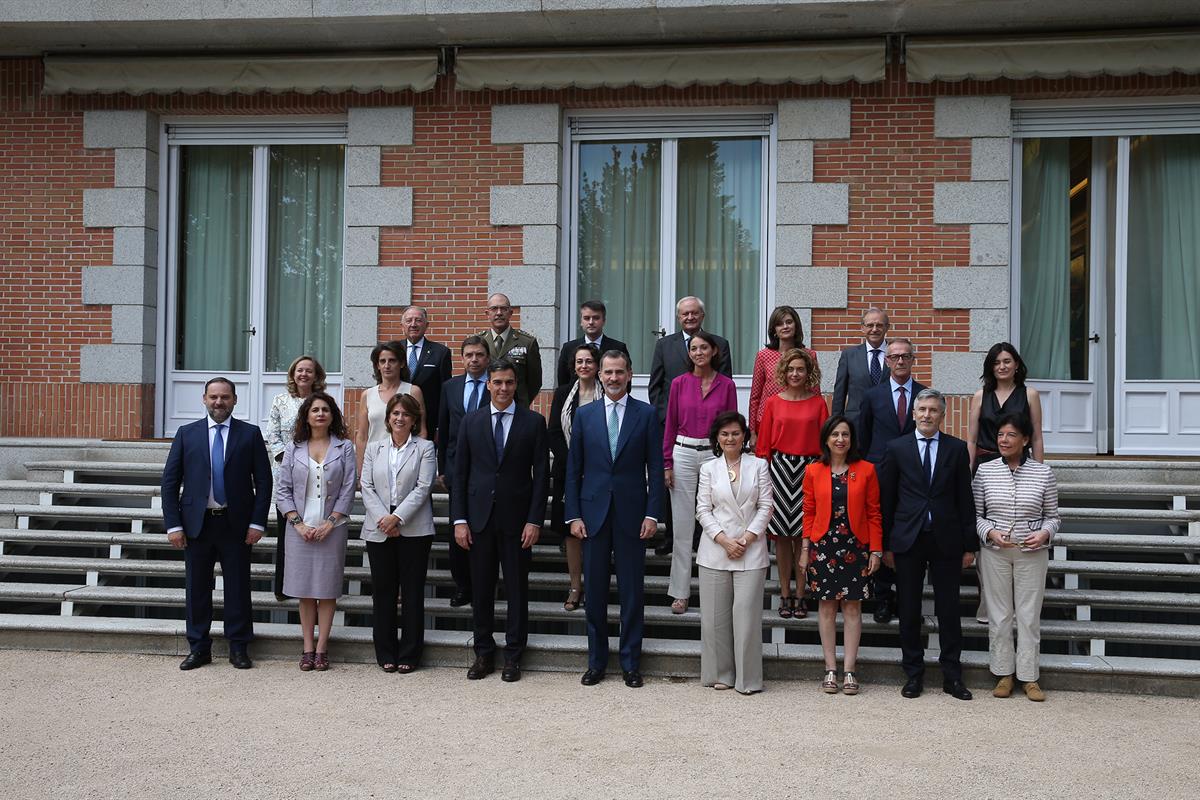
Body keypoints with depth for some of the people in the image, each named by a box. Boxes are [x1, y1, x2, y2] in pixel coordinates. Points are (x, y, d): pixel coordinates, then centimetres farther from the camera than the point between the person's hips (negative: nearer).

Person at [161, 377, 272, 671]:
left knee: (238, 588, 5)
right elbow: (170, 481, 4)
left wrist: (257, 523, -7)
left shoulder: (250, 434, 2)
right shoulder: (187, 434, 5)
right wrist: (173, 525, -4)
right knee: (196, 588, 7)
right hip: (197, 523, 1)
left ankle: (239, 647, 15)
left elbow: (264, 481, 1)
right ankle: (199, 648, 18)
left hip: (236, 525, -1)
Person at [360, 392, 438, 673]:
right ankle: (385, 653, 15)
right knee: (383, 591, 6)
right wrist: (382, 519, -10)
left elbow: (423, 487, -7)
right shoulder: (374, 448, 12)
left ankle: (409, 654, 10)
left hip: (414, 530, -2)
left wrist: (397, 517, -15)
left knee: (412, 591, 2)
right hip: (379, 531, 3)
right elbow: (367, 487, 4)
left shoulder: (425, 448, 3)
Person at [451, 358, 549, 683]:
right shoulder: (471, 421, 6)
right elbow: (460, 473, 5)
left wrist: (535, 520, -8)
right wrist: (459, 519, -2)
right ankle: (484, 653, 19)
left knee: (517, 589, 5)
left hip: (517, 518, -2)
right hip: (479, 517, 2)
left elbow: (541, 474, -1)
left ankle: (513, 656, 15)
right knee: (481, 588, 7)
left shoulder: (533, 422, 0)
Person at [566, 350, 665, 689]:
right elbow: (573, 469, 6)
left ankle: (630, 663, 15)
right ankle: (596, 662, 18)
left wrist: (652, 513, -7)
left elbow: (655, 468, 1)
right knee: (595, 591, 7)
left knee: (632, 591, 4)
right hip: (594, 514, 1)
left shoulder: (646, 415, 2)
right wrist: (573, 515, 0)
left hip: (631, 515, -1)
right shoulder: (585, 415, 6)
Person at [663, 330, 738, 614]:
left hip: (715, 454, 0)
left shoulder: (726, 385, 2)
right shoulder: (679, 383, 2)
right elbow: (670, 425, 4)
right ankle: (680, 591, 11)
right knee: (682, 524, 3)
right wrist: (667, 464, 0)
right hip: (683, 454, 0)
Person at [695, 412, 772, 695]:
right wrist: (724, 540, -9)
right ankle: (721, 674, 15)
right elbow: (703, 510, 2)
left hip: (750, 550, -1)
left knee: (746, 612, -5)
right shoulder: (709, 469, 8)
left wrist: (747, 539, -9)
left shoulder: (758, 466, 6)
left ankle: (747, 678, 4)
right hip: (715, 550, 1)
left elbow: (765, 507, 1)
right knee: (716, 614, 3)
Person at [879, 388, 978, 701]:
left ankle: (952, 676, 14)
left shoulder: (957, 449, 4)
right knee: (908, 610, 6)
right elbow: (886, 499, 4)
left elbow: (965, 499, 5)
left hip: (946, 540, 0)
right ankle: (913, 673, 17)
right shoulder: (896, 448, 3)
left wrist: (970, 545, 2)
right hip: (908, 540, 0)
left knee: (948, 610, 4)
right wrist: (885, 544, 1)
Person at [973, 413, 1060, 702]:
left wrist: (1044, 534, -14)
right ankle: (1004, 674, 18)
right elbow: (976, 514, 4)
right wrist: (990, 532, -13)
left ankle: (1029, 677, 15)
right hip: (994, 551, 1)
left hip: (1032, 553, 0)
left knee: (1029, 614, 4)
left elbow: (1052, 516, 6)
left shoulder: (1043, 472, -1)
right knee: (999, 613, 6)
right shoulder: (985, 470, -1)